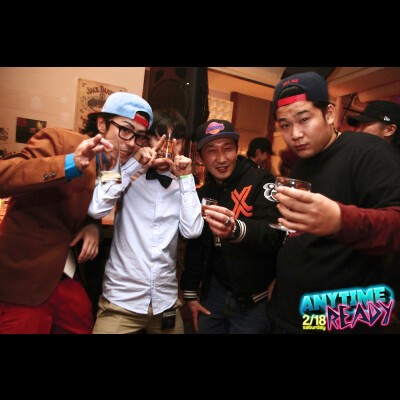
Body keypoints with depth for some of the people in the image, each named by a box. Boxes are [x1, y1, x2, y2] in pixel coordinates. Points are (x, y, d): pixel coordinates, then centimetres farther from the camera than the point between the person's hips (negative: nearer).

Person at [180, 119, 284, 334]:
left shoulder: (260, 182, -13)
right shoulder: (202, 194, 4)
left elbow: (274, 234, -27)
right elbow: (194, 247, 11)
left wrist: (236, 230, -46)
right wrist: (190, 292, 10)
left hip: (253, 297, -5)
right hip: (213, 292, 5)